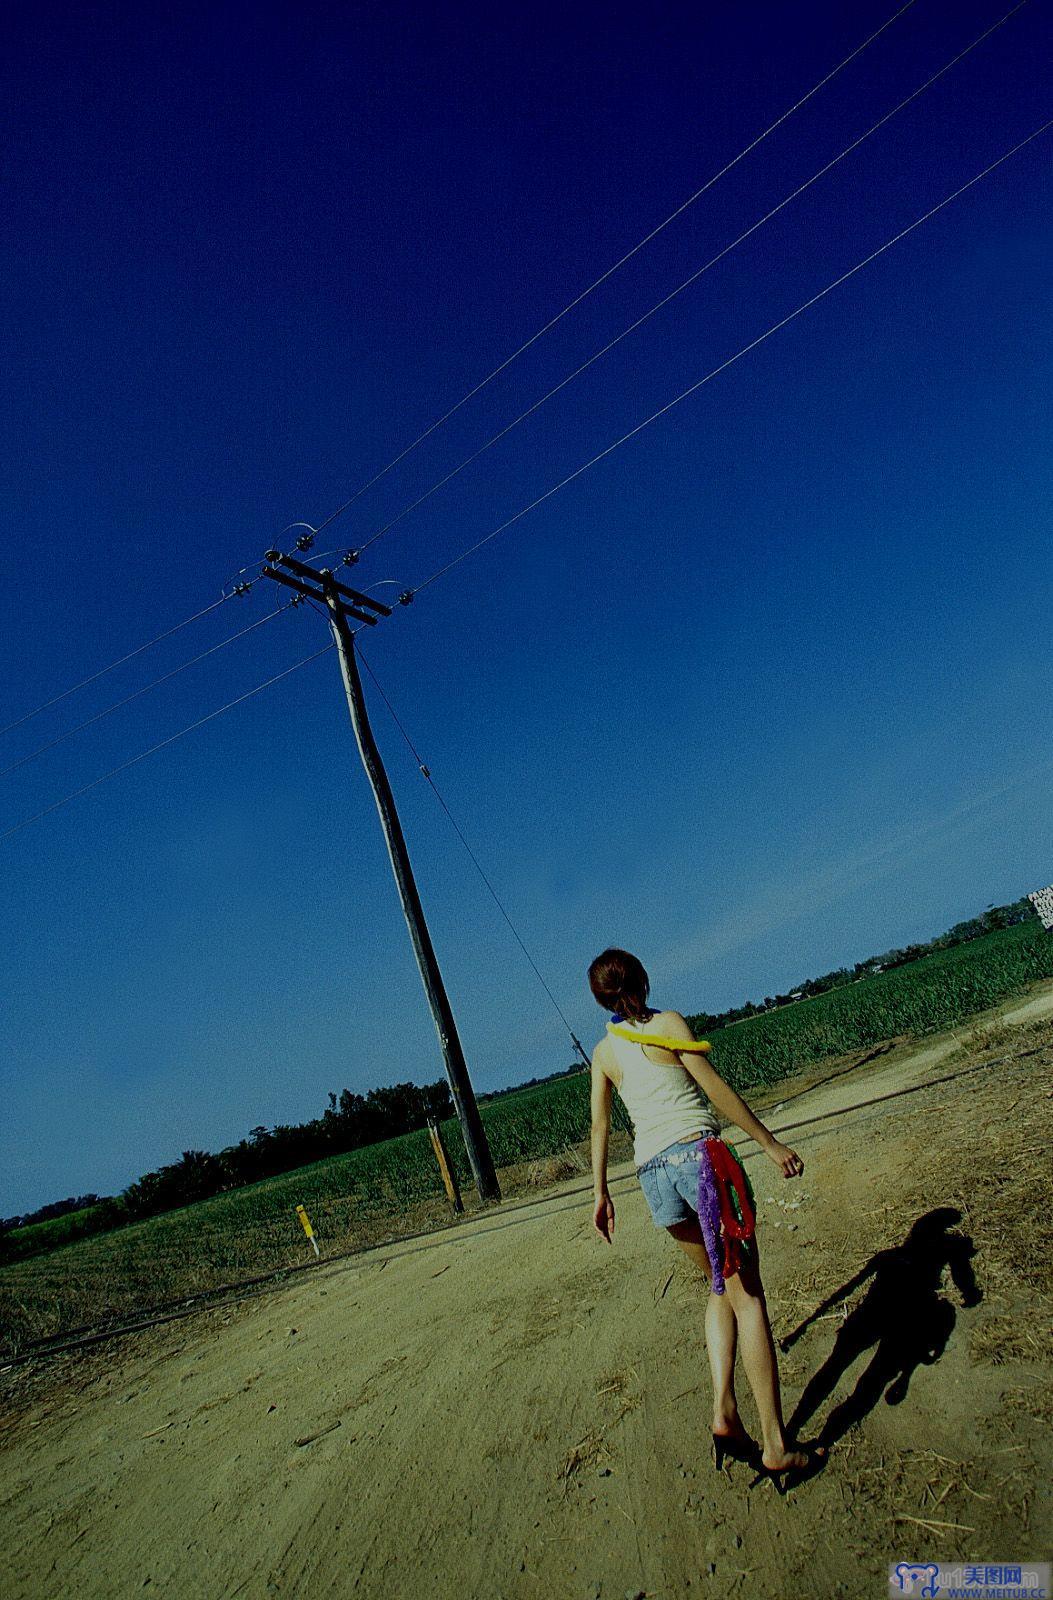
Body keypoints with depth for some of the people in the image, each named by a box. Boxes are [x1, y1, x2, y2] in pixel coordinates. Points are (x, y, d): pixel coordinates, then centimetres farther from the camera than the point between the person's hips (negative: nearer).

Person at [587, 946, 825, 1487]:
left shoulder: (602, 1052, 11)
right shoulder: (668, 1023, -3)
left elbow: (599, 1125, 11)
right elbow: (717, 1089, -5)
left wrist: (601, 1193, 18)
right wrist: (771, 1144, 1)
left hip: (652, 1173, 5)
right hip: (700, 1154, -5)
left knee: (722, 1286, 21)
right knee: (746, 1295, 1)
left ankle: (724, 1412, 9)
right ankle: (776, 1446, 2)